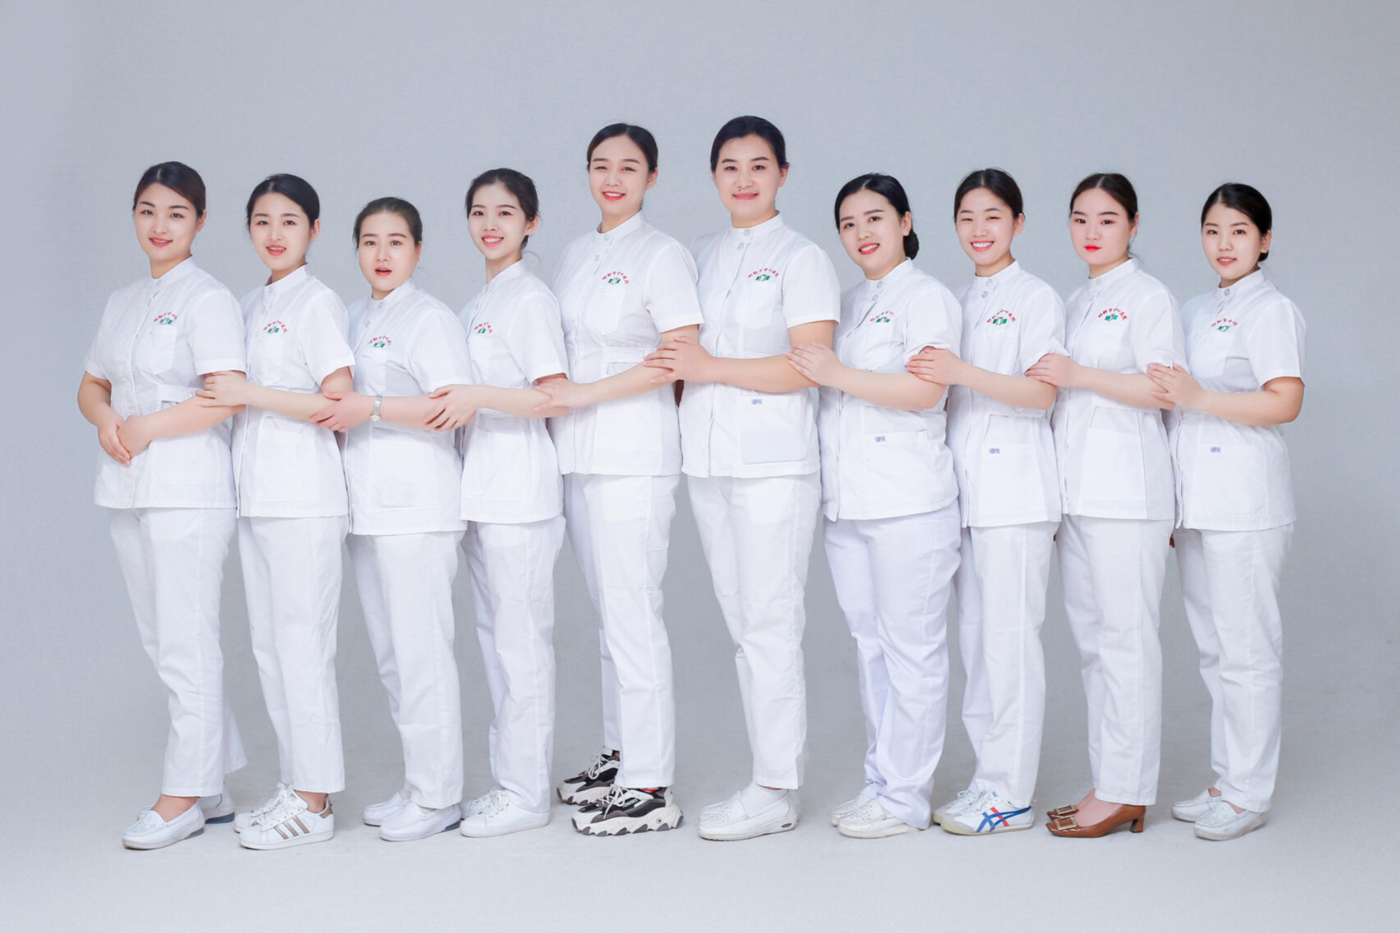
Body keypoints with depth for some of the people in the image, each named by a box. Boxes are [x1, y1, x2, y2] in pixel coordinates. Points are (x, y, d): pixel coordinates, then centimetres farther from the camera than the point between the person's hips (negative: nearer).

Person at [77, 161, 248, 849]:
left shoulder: (208, 300, -6)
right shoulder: (122, 303, 18)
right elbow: (91, 386, 21)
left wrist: (146, 428, -12)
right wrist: (106, 421, -1)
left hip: (187, 489, -8)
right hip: (127, 489, 8)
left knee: (186, 646, -5)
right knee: (162, 643, 10)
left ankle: (182, 798, 2)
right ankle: (213, 787, 19)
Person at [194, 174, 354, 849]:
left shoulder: (317, 303, -7)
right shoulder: (251, 306, 17)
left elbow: (339, 403, -14)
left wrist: (250, 394, -16)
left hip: (304, 496, -8)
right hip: (255, 493, 8)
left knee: (302, 643, -6)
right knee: (268, 643, 10)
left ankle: (314, 801, 1)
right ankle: (295, 786, 19)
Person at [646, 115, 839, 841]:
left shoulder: (802, 259, -3)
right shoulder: (702, 256, 17)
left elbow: (811, 365, -13)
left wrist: (712, 368, -14)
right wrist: (676, 373, 3)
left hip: (774, 462, -7)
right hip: (709, 458, 7)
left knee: (770, 624, -7)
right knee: (741, 624, 9)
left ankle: (776, 789, -1)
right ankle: (771, 775, 16)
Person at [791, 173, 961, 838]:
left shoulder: (927, 297, -4)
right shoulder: (847, 305, 20)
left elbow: (925, 390, -17)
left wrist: (837, 374, -18)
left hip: (907, 505, -8)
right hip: (847, 502, 8)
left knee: (910, 649, -3)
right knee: (871, 646, 12)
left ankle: (905, 797, 3)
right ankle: (879, 783, 20)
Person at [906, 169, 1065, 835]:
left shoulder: (1036, 298, -2)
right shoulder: (957, 304, 19)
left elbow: (1042, 393, -13)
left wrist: (962, 373, -21)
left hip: (1014, 487, -7)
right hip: (965, 487, 7)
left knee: (1010, 635, -8)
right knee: (974, 635, 8)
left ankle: (1011, 793, -4)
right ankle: (989, 777, 14)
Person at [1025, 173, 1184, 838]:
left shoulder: (1148, 297, -3)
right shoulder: (1075, 302, 20)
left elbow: (1164, 390, -13)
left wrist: (1078, 375, -16)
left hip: (1126, 489, -8)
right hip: (1076, 489, 8)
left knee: (1126, 637, -7)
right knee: (1090, 635, 8)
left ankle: (1124, 792, -4)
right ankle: (1110, 784, 14)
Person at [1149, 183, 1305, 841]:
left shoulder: (1271, 310, -6)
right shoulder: (1194, 312, 18)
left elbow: (1284, 402, -16)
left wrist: (1198, 398, -19)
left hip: (1244, 503, -8)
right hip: (1195, 502, 8)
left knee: (1246, 647, -4)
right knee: (1213, 646, 12)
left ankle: (1248, 793, 2)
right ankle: (1225, 780, 20)